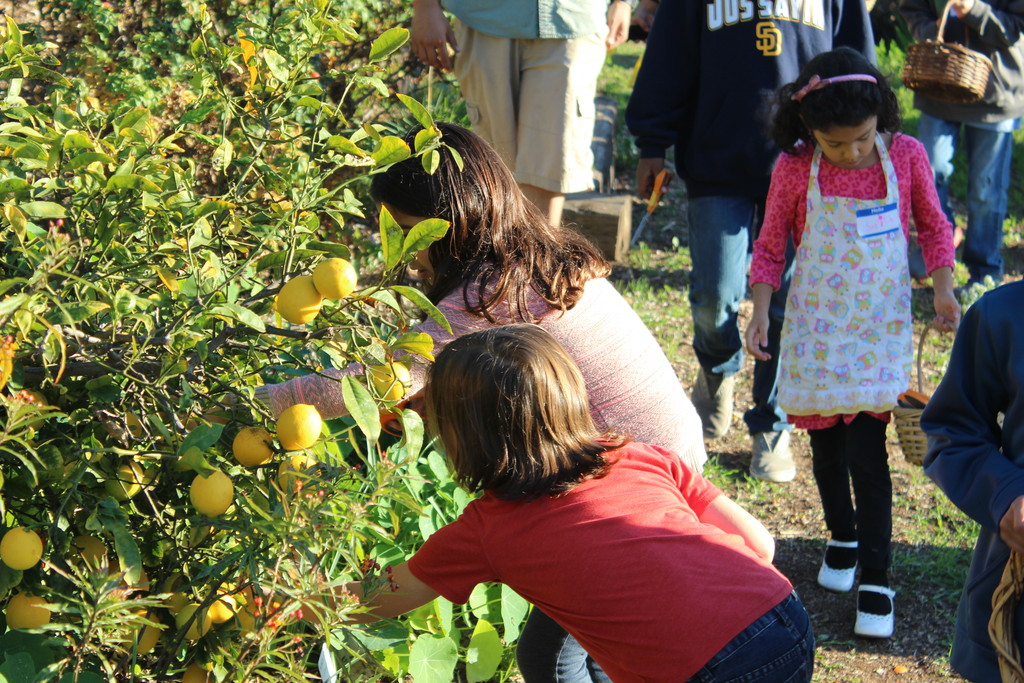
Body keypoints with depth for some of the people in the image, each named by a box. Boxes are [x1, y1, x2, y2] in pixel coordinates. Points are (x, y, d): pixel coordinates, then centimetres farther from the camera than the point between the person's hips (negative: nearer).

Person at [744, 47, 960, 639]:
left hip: (878, 324, -1)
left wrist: (944, 288, -1)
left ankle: (876, 581, 2)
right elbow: (771, 247, 1)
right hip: (816, 325, 1)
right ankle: (843, 539, 37)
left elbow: (933, 226, 7)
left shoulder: (906, 155, -9)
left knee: (866, 449, -8)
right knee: (826, 444, 11)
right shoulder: (794, 169, -11)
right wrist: (760, 313, -6)